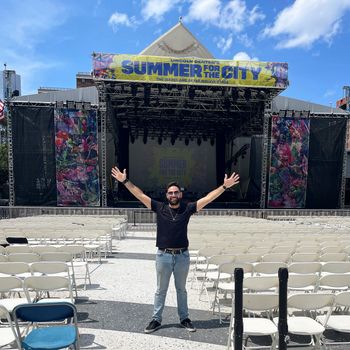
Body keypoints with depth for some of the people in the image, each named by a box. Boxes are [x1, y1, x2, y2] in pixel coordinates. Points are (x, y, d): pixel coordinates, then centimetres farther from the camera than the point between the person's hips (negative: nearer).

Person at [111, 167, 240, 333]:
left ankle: (184, 318, 34)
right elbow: (140, 195, -5)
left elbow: (207, 198, -6)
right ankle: (156, 319, 30)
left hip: (182, 256, 1)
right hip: (163, 255, 0)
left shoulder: (187, 208, -3)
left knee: (181, 289, 18)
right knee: (161, 290, 15)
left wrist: (224, 186, -11)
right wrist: (125, 181, -9)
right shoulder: (159, 208, -3)